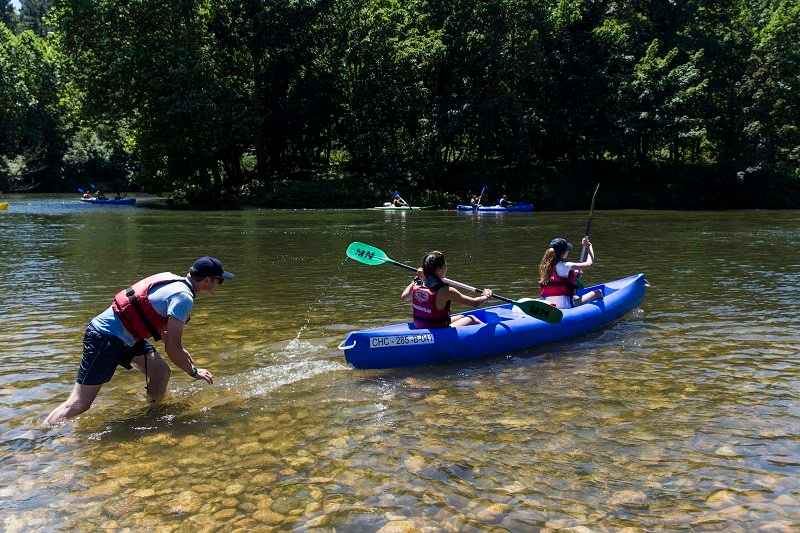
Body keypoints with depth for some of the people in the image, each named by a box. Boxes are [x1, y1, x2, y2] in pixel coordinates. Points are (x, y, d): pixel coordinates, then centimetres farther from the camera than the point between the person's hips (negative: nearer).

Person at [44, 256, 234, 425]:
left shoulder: (173, 280, 8)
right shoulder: (184, 297, -19)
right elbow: (172, 348, -18)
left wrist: (181, 352, 27)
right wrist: (194, 372, -4)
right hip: (106, 340, -10)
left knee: (161, 372, 8)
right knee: (78, 404, -6)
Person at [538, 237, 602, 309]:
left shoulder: (544, 265, 7)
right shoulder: (563, 266, -14)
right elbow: (589, 263, -9)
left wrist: (573, 273, 20)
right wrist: (589, 246, 4)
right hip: (564, 305, -8)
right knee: (597, 293, 6)